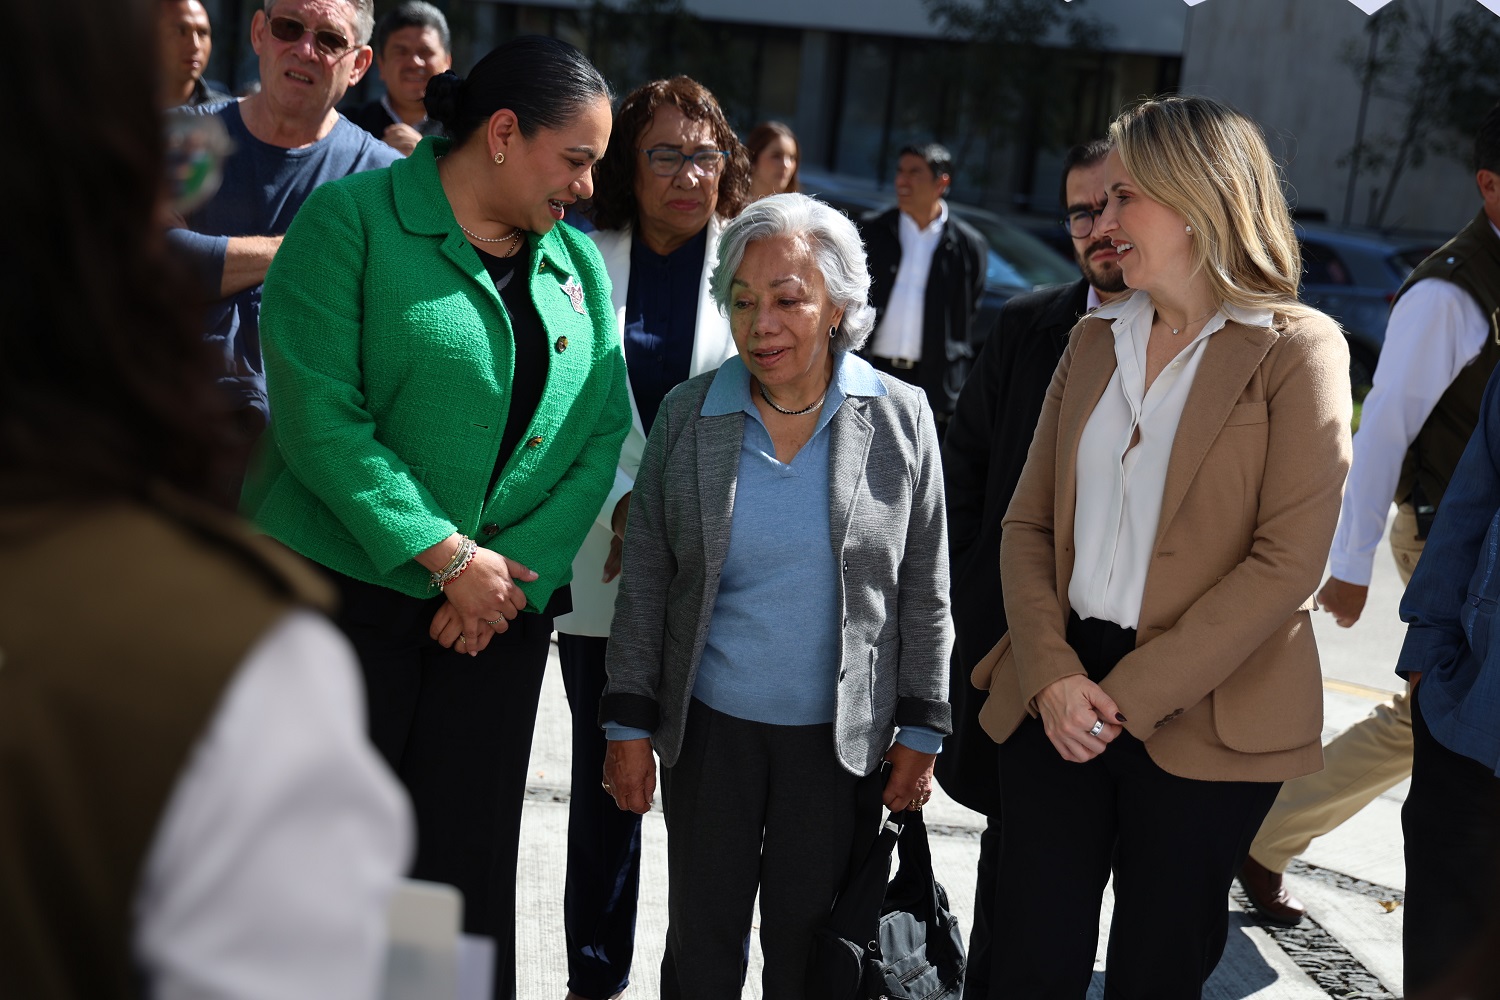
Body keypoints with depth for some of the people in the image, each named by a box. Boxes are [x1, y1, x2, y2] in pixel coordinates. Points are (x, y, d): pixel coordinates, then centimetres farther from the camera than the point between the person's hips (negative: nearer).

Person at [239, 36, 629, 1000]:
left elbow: (603, 435, 5)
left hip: (504, 598, 5)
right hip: (344, 588, -4)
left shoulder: (578, 262, 10)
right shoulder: (355, 218, -6)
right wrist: (447, 556, -16)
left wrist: (514, 574, -8)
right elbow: (319, 414, -14)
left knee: (468, 852, 8)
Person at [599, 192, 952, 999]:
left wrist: (921, 730, -1)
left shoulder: (900, 419, -5)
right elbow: (645, 577, 2)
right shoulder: (688, 413, -2)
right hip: (709, 727, 1)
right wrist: (628, 724, 0)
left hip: (840, 739, -1)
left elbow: (924, 591, 0)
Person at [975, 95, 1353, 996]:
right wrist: (1052, 674, -9)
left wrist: (1134, 695, -16)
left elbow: (1287, 564, -14)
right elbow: (1030, 524, 7)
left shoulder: (1295, 349, -6)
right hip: (1061, 701, 4)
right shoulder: (1096, 340, 10)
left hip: (1202, 723, -4)